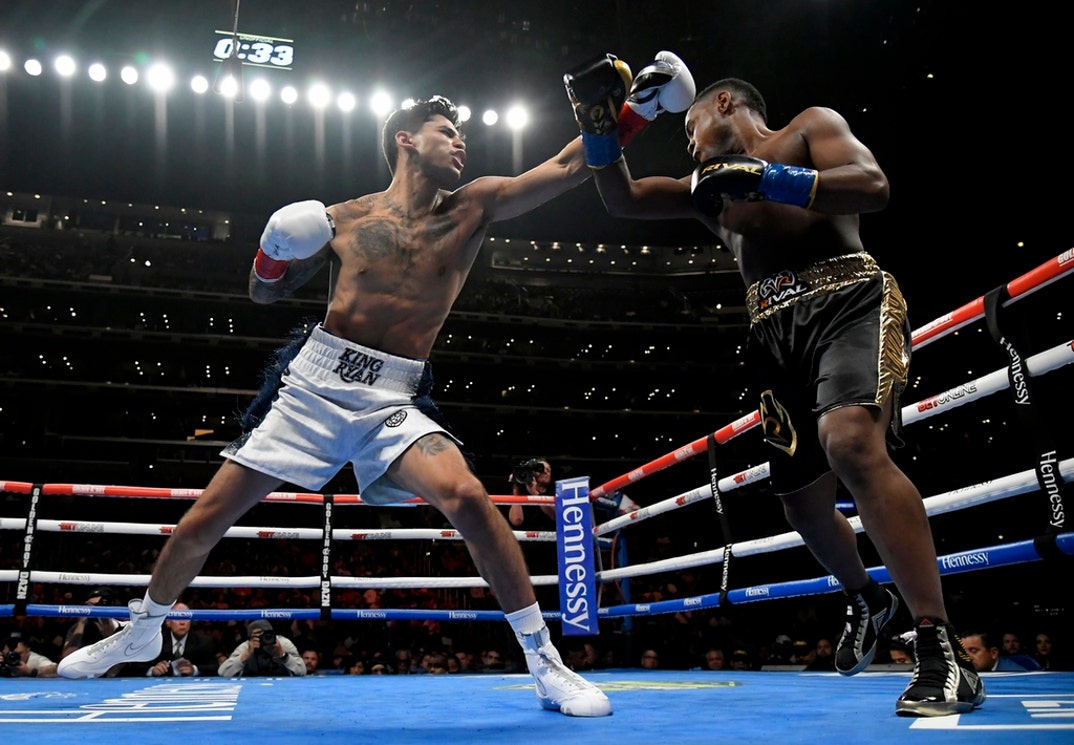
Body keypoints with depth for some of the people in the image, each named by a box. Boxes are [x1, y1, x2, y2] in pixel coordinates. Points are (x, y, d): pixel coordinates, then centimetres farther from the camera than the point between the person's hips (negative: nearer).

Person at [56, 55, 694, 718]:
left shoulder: (476, 206, 4)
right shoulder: (345, 218, 4)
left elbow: (569, 167, -2)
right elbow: (267, 294, 15)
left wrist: (622, 107, -13)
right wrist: (272, 260, -6)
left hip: (395, 400, -1)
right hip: (312, 386, 2)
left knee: (466, 496, -28)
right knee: (207, 517, 6)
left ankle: (546, 664, -14)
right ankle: (142, 631, 35)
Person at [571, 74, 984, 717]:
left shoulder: (811, 127, 12)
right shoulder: (709, 187, 26)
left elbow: (873, 188, -7)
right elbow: (621, 200, 17)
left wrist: (768, 178, -15)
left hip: (848, 301, -6)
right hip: (776, 330, 6)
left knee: (851, 442, -33)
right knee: (803, 501, 7)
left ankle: (943, 650, -28)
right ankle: (866, 601, 38)